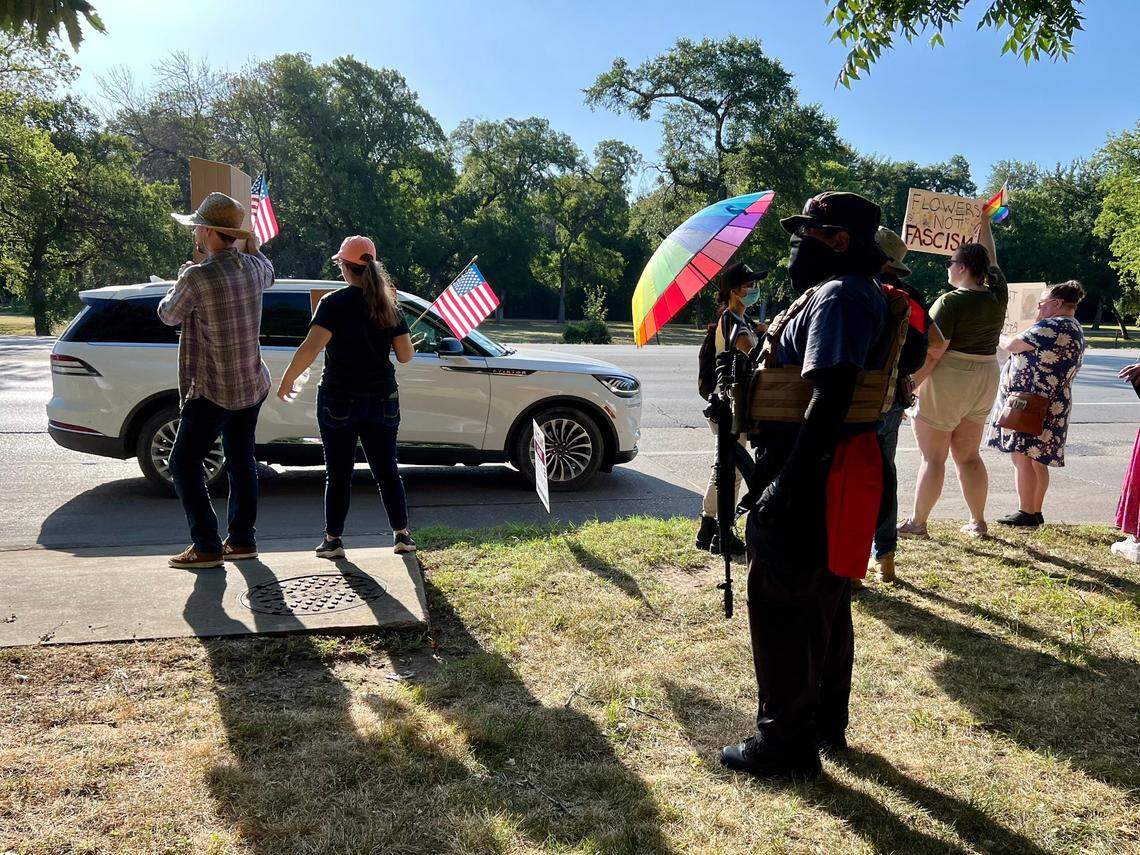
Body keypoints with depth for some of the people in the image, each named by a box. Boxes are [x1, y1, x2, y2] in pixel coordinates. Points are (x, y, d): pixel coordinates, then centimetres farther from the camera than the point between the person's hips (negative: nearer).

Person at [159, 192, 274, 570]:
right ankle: (242, 540, 21)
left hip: (212, 391, -7)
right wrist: (252, 245, 33)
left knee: (184, 463, 4)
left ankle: (206, 546, 3)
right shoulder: (253, 267, -1)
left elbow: (169, 315, -2)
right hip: (252, 385, 7)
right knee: (241, 460, 15)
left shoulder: (197, 276, -21)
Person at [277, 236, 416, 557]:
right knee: (387, 470, 12)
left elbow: (312, 347, -19)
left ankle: (333, 540, 10)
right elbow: (406, 354, 4)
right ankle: (402, 535, 13)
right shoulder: (389, 306, 3)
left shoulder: (334, 303, -10)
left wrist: (287, 378, -8)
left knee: (338, 473, 6)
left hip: (339, 400, -3)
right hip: (382, 398, 4)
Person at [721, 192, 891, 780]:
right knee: (823, 602, 19)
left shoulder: (839, 296, -17)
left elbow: (831, 398, -26)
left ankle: (786, 744, 11)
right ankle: (826, 724, 34)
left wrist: (786, 483, -27)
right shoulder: (841, 293, 16)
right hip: (832, 474, 11)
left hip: (806, 484, -11)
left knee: (781, 605, -1)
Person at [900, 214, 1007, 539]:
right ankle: (978, 522, 19)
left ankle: (918, 522, 8)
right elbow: (991, 260, 22)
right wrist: (984, 225, 33)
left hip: (947, 381, -7)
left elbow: (932, 353, -20)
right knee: (969, 455, 15)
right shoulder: (997, 295, 3)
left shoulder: (951, 301, -16)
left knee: (933, 456, 1)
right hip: (985, 381, 7)